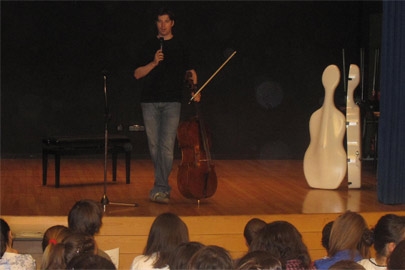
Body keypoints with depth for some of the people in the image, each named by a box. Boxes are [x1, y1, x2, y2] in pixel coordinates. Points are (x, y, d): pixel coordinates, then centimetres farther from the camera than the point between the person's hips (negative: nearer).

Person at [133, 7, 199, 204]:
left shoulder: (180, 47, 8)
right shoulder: (149, 46, 8)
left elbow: (190, 70, 18)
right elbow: (137, 74, 3)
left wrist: (195, 88, 4)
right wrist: (154, 63, -11)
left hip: (172, 102, -2)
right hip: (150, 102, 2)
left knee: (167, 146, -12)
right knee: (154, 146, 6)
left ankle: (159, 189, -12)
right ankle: (164, 186, 19)